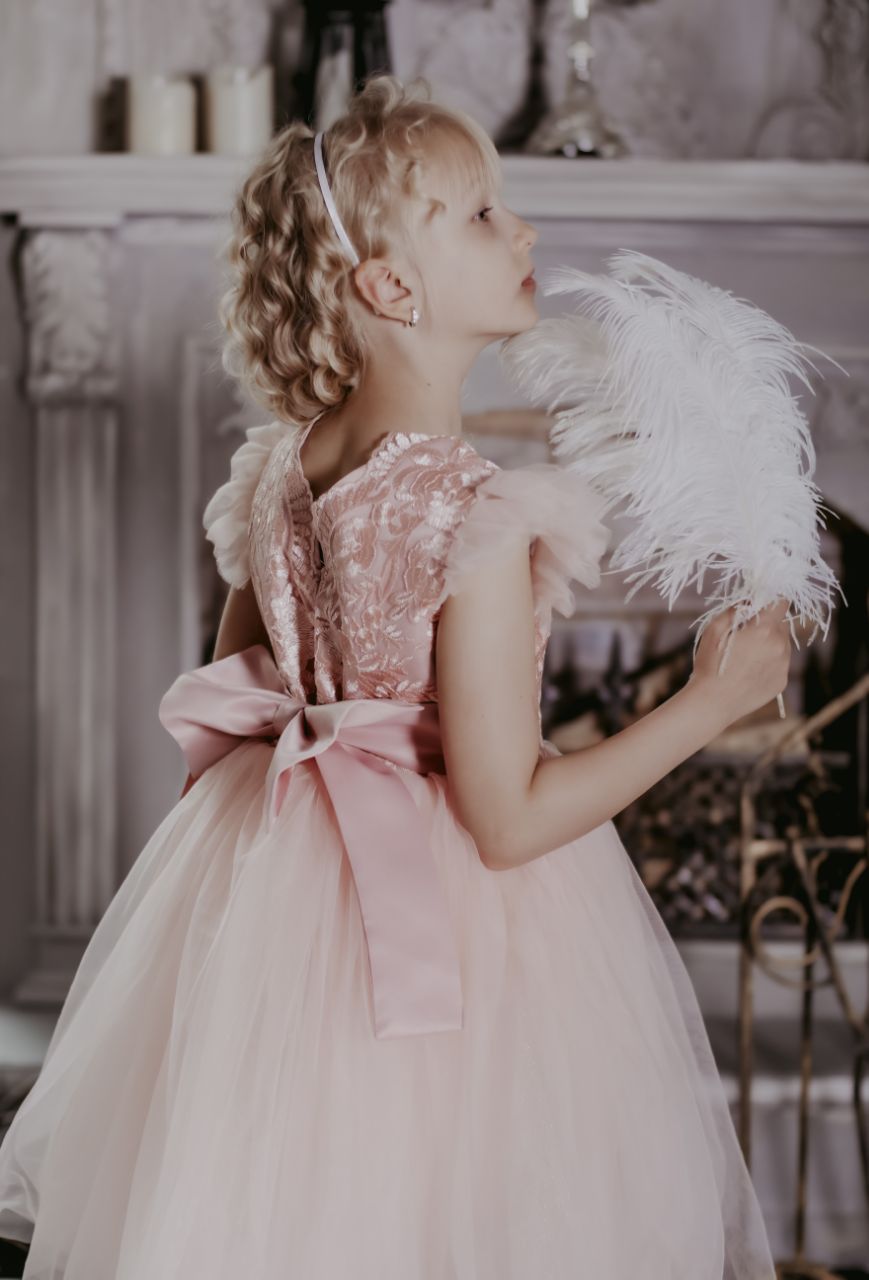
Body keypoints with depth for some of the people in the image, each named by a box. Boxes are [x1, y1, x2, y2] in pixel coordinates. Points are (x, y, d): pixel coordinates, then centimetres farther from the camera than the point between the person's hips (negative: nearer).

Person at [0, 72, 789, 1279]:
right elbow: (509, 820, -21)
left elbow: (215, 727, 10)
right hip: (454, 946, -7)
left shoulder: (280, 468, 0)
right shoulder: (479, 520, -24)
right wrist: (713, 697, -15)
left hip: (280, 901, 7)